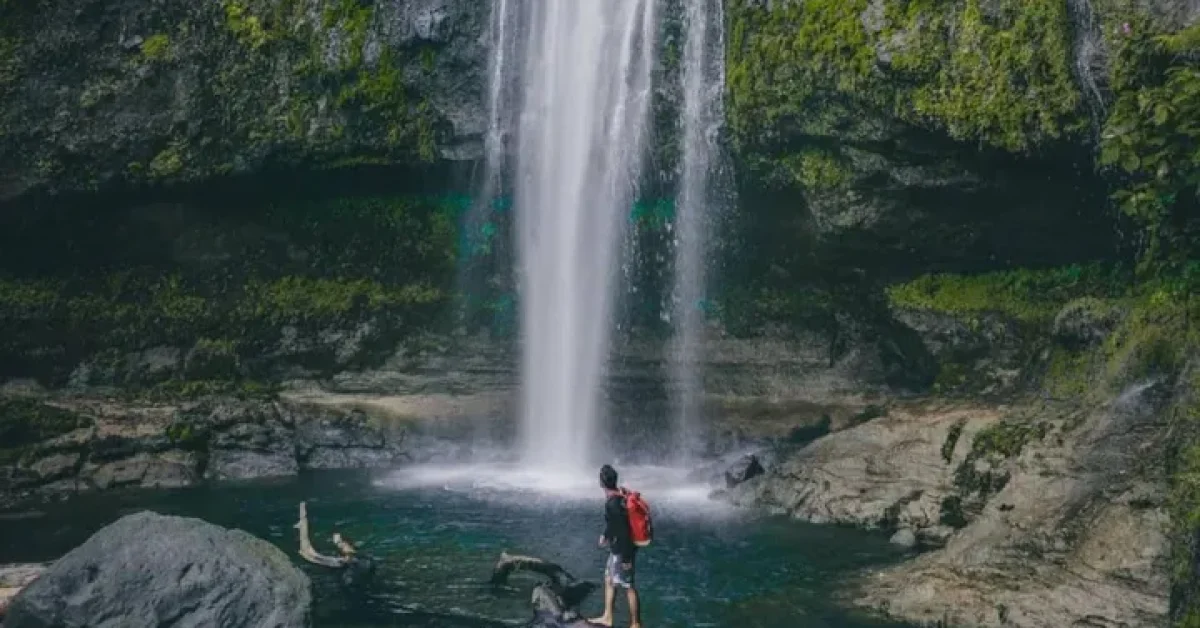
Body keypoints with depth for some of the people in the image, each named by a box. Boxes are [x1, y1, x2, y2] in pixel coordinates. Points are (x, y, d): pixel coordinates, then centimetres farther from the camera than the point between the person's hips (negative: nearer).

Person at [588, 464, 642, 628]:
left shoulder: (613, 504, -28)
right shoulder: (618, 496, 1)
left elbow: (624, 531, -27)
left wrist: (626, 558, -22)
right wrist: (605, 534, 30)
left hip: (623, 550, -10)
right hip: (616, 548, 10)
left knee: (628, 587, 2)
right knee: (609, 580, 20)